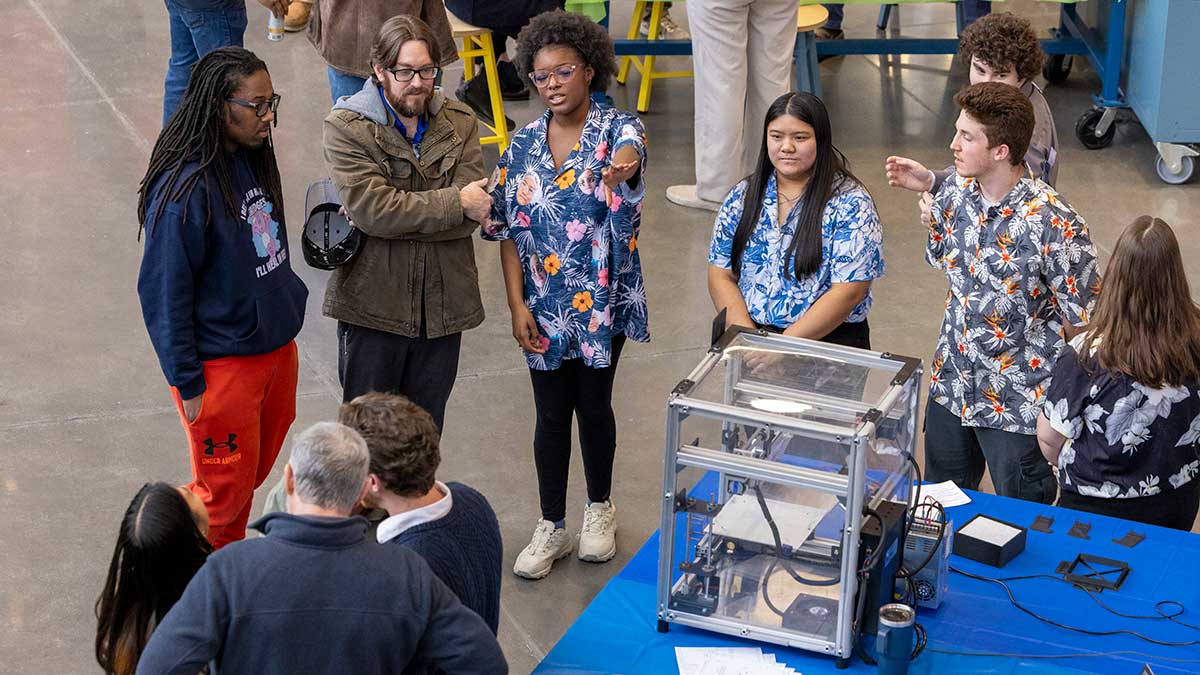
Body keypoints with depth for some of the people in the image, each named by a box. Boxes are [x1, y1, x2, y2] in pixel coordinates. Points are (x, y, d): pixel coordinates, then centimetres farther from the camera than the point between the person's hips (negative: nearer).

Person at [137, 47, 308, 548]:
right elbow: (164, 293, -20)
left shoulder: (252, 159, -1)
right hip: (222, 364, -8)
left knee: (255, 471, 22)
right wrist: (187, 384, -16)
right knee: (225, 489, 7)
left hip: (276, 347, 8)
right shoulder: (185, 188, -26)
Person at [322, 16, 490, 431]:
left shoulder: (459, 123, 1)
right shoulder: (346, 128, -10)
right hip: (373, 304, -3)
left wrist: (398, 219, -19)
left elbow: (473, 213, -11)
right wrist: (455, 202, -17)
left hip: (443, 304, 3)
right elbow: (373, 209, -22)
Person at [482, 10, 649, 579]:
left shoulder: (617, 128, -9)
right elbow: (509, 231, 2)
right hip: (545, 304, 2)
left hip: (603, 299, -2)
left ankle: (599, 509, 33)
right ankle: (551, 527, 23)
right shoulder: (524, 144, 0)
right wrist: (518, 305, -5)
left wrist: (622, 165, -61)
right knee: (552, 412, 9)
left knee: (594, 404, 10)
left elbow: (629, 150, -36)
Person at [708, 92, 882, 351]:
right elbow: (720, 275, 8)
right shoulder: (743, 196, 9)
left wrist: (785, 345, -17)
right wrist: (747, 335, -9)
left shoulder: (850, 202, -5)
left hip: (828, 337, -4)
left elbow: (848, 292, -11)